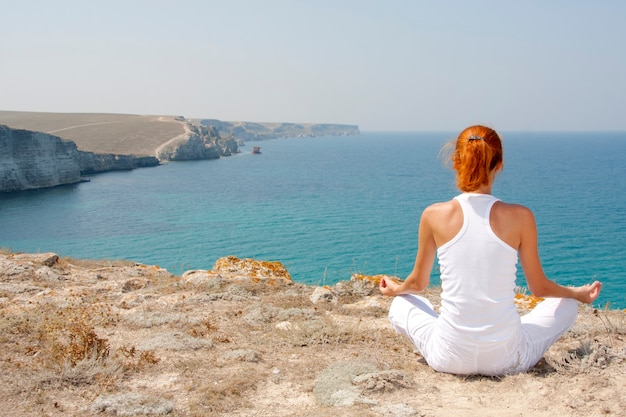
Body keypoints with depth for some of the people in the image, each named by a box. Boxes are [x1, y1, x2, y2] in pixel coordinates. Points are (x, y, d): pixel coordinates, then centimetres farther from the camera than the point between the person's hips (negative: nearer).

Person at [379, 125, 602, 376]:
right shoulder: (520, 217, -9)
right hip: (507, 359, 0)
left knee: (401, 305, 30)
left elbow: (418, 283, 7)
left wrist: (394, 289, 31)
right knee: (567, 305, 26)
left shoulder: (435, 216, -7)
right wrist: (579, 293, 26)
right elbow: (539, 288, 5)